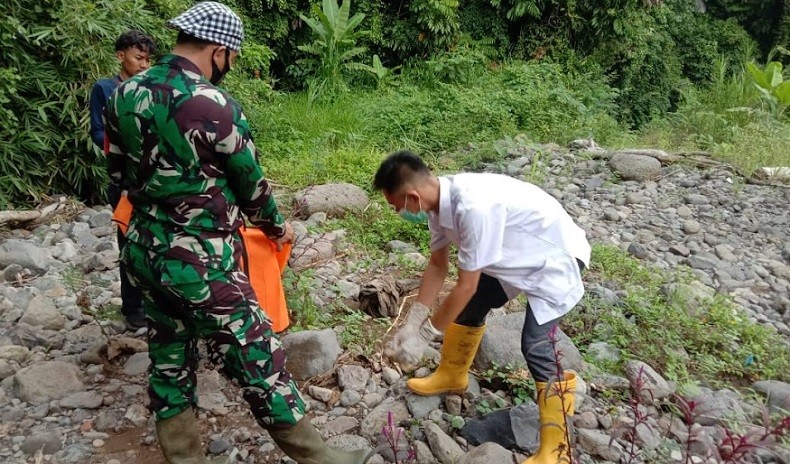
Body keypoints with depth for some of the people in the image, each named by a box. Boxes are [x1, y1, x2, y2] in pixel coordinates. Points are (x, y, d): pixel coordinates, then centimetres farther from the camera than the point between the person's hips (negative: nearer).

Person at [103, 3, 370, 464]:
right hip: (203, 265, -8)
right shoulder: (213, 106, -19)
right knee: (259, 364, 4)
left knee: (169, 363, 19)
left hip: (146, 253, 8)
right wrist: (277, 227, 11)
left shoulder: (124, 94, 2)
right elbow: (252, 184, -7)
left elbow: (120, 173, 13)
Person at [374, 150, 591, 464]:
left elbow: (466, 286, -30)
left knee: (535, 345, -15)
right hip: (518, 253, 9)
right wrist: (410, 325, 0)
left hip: (555, 256, -9)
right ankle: (452, 376, 38)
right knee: (470, 306, 14)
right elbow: (437, 266, 0)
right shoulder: (439, 201, -11)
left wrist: (423, 336, -20)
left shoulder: (473, 207, -38)